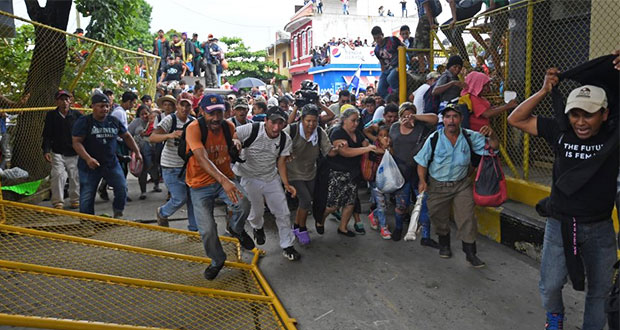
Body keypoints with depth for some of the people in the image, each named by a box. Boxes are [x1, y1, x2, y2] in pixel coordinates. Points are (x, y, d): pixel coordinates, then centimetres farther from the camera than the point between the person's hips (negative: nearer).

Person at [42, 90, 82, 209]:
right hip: (58, 152, 0)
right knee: (58, 175, -11)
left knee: (75, 177, 5)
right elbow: (47, 135, 3)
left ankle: (75, 200, 21)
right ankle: (58, 202, -1)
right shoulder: (51, 115, 2)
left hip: (75, 153, 1)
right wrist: (46, 151, -8)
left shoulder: (77, 115, 0)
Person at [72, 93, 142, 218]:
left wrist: (137, 152, 11)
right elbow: (76, 143, -14)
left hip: (112, 163, 3)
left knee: (122, 189, -3)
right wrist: (88, 158, -27)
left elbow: (127, 137, 17)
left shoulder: (114, 121, 5)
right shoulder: (83, 122, -7)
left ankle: (118, 213, 20)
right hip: (90, 165, -3)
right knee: (87, 197, 3)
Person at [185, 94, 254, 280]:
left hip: (225, 179, 3)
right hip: (201, 185, -3)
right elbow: (202, 158, -35)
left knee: (244, 205, -27)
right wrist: (224, 181, -49)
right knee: (207, 230, -10)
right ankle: (217, 260, 24)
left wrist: (236, 141, -7)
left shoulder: (228, 126, -4)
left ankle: (235, 229, 10)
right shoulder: (193, 129, -21)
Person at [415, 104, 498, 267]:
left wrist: (491, 134, -27)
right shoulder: (434, 139, -13)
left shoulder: (469, 136, -8)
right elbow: (422, 162, -5)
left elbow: (493, 146, -5)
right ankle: (444, 244, 40)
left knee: (467, 218, -5)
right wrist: (422, 181, -17)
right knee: (439, 218, 13)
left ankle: (470, 252, 9)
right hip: (437, 186, 0)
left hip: (462, 184, 1)